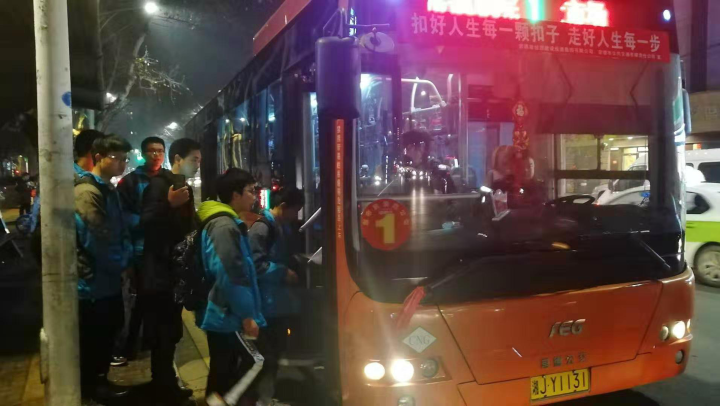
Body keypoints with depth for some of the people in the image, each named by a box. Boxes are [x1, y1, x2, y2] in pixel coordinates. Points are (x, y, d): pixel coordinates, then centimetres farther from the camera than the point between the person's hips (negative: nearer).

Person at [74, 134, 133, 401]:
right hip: (94, 281, -9)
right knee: (94, 336, 6)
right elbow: (97, 241, -23)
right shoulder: (87, 192, -20)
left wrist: (125, 259, 3)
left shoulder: (108, 189, 11)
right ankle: (91, 385, 22)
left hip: (109, 277, 9)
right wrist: (121, 265, -9)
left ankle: (98, 379, 33)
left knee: (109, 329, 18)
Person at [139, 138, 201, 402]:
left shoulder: (182, 186, 15)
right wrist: (169, 203, -38)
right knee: (163, 333, -4)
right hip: (160, 272, -10)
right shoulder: (160, 184, -13)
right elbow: (146, 223, -26)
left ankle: (165, 385, 27)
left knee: (169, 332, 16)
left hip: (174, 270, 10)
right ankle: (164, 389, 6)